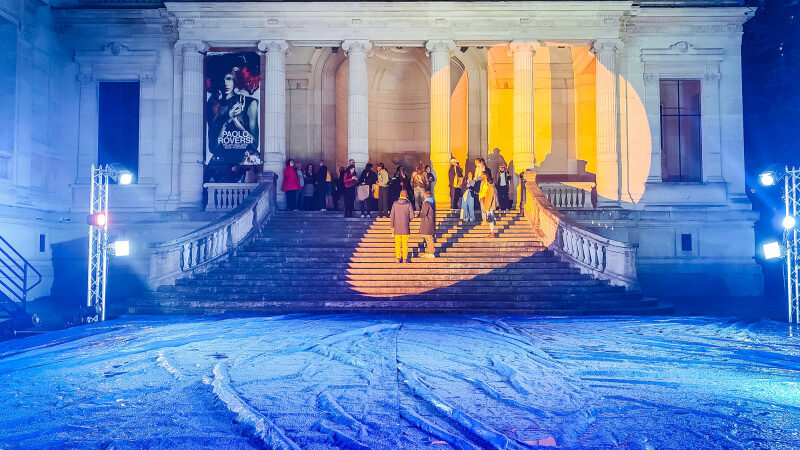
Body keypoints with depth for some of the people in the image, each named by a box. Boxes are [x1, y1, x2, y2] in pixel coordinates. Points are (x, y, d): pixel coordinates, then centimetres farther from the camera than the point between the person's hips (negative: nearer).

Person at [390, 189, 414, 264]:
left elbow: (392, 215, 0)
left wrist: (392, 226, 4)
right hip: (405, 227, -1)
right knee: (405, 243, 5)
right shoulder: (408, 203, -4)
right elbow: (412, 215, -4)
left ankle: (398, 258, 5)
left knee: (397, 243, 6)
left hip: (397, 226, 1)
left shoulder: (395, 203, 1)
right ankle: (405, 258, 5)